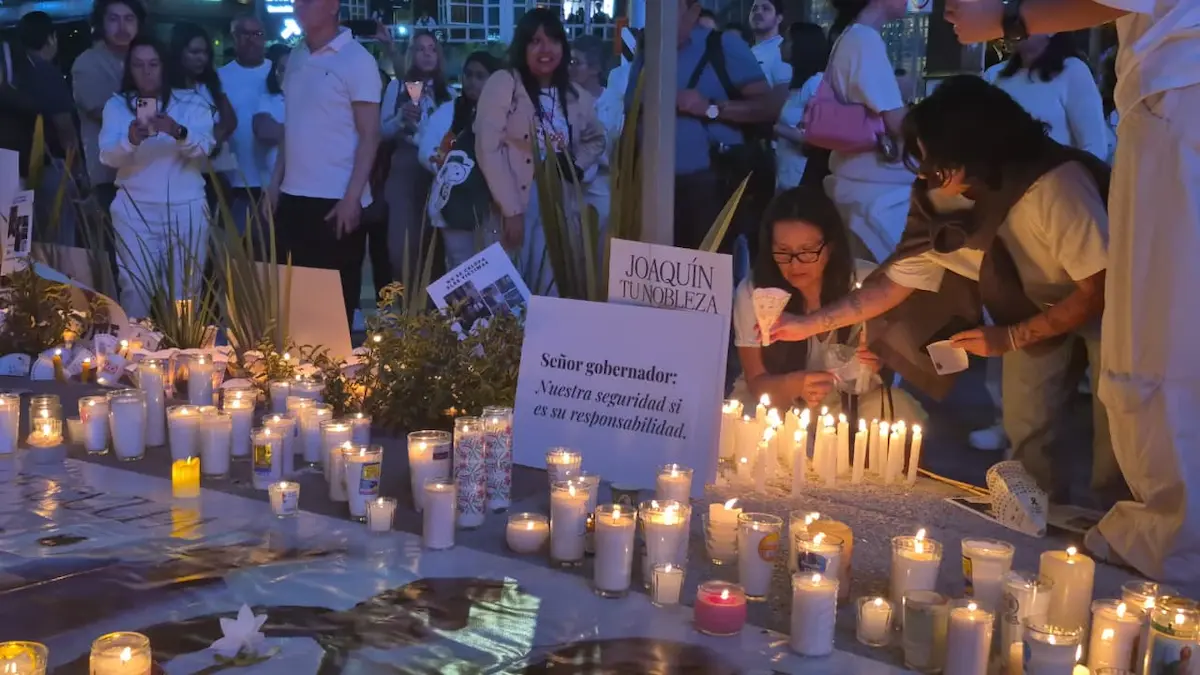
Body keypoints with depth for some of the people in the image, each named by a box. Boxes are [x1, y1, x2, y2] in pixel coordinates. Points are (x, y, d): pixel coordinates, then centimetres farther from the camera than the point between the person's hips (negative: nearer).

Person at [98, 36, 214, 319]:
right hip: (135, 209, 0)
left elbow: (204, 148, -11)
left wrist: (178, 133, -31)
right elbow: (108, 156, -6)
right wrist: (131, 139, -28)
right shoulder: (117, 105, 5)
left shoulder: (190, 103, 3)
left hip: (186, 208, 0)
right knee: (135, 286, -4)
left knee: (185, 287, 2)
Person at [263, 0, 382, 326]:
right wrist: (275, 183, 11)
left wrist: (352, 198, -16)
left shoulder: (357, 60, -8)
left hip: (336, 201, -6)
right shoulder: (296, 57, 11)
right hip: (293, 197, 6)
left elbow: (369, 135, -10)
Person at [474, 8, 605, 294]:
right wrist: (511, 210, -15)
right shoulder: (503, 84, -5)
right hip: (513, 207, -4)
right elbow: (488, 149, -11)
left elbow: (596, 139, 27)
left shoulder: (576, 97, 10)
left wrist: (576, 165, 5)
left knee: (551, 293, 2)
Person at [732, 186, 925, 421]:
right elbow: (757, 381, -13)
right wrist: (793, 385, -36)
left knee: (903, 413, -27)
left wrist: (877, 361, -28)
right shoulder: (751, 292, -18)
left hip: (850, 402, 1)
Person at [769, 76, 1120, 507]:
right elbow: (897, 280, -9)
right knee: (1024, 430, 4)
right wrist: (810, 324, -14)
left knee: (1112, 433, -10)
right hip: (1037, 304, 5)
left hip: (1102, 303, -5)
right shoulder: (942, 202, -18)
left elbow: (1096, 291, -30)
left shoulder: (1056, 185, -38)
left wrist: (1010, 338, -29)